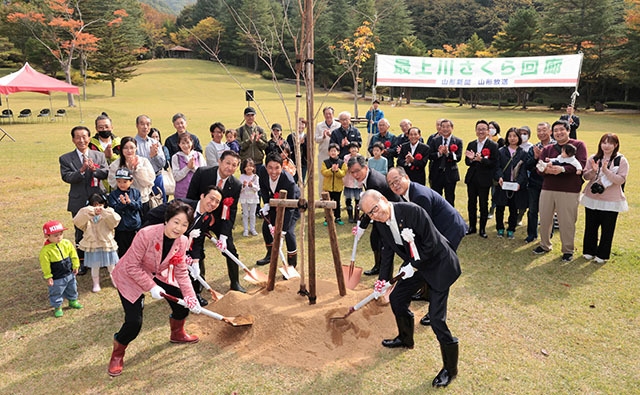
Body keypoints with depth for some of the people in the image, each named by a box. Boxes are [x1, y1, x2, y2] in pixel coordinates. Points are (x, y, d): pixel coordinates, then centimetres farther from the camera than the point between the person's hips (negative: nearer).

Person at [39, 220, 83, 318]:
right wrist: (48, 277, -12)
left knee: (72, 289, 22)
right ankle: (57, 307, 28)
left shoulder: (66, 243, -7)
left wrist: (75, 266, 8)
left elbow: (73, 255, 6)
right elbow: (45, 265, -15)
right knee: (56, 293, 8)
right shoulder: (45, 250, -21)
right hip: (56, 278, -5)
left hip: (69, 274, 5)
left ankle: (73, 301, 45)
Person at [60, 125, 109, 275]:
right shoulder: (66, 159, 1)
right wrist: (81, 170, -26)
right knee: (80, 232, 8)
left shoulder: (99, 155, 6)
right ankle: (82, 261, 22)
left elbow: (106, 173, -4)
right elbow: (66, 177, -11)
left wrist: (94, 169, -24)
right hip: (79, 202, -1)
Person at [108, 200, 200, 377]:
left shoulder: (182, 241, -16)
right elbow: (132, 267, -27)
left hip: (158, 275, 6)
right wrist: (152, 287, -26)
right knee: (134, 322, -15)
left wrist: (191, 296, -15)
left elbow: (181, 272, -7)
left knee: (184, 301, 3)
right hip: (130, 276, -6)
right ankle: (117, 355, 17)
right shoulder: (146, 234, -34)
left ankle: (177, 334, 34)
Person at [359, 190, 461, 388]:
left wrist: (413, 266, -18)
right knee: (396, 298, 16)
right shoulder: (380, 222, -6)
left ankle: (450, 369, 14)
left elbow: (432, 244, -24)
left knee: (436, 317, -8)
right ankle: (406, 339, 46)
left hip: (438, 263, -8)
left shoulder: (412, 210, -30)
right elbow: (387, 250, 8)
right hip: (414, 264, 8)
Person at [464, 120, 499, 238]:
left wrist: (481, 159, -26)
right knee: (471, 204, 12)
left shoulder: (493, 145, -5)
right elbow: (467, 162, 8)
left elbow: (494, 163, -13)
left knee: (483, 205, 3)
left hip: (484, 180, -4)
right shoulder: (471, 144, 10)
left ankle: (482, 229, 15)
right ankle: (472, 227, 25)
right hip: (472, 179, 4)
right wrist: (470, 158, -14)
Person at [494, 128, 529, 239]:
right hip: (502, 185, 0)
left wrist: (518, 182, -18)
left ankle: (511, 230, 20)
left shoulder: (523, 153, 5)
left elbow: (523, 171, -2)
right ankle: (500, 229, 21)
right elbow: (498, 167, -1)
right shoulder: (501, 151, 6)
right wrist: (500, 177, -21)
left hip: (516, 186, 0)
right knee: (500, 208, 5)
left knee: (514, 209, 7)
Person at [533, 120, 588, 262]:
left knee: (567, 222, 1)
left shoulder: (578, 145, 3)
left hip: (569, 191, -4)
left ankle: (568, 250, 18)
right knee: (544, 219, 10)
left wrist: (563, 169, -26)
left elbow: (581, 164, -11)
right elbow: (538, 168, 4)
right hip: (547, 189, 4)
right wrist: (546, 169, -20)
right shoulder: (547, 149, 13)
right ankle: (545, 245, 30)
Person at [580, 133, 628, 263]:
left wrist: (606, 170, -24)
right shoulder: (593, 158, 5)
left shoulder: (621, 161, -4)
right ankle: (589, 251, 26)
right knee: (590, 227, 10)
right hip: (592, 199, 3)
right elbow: (585, 176, 3)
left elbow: (621, 180, -13)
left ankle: (602, 254, 20)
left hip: (611, 201, -2)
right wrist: (593, 170, -17)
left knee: (607, 229, 5)